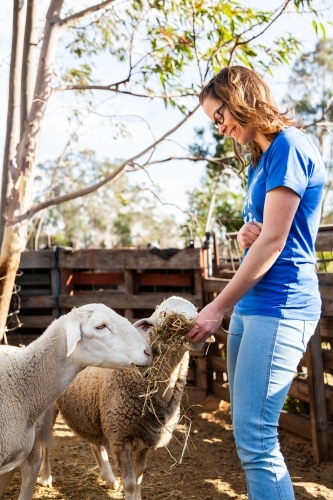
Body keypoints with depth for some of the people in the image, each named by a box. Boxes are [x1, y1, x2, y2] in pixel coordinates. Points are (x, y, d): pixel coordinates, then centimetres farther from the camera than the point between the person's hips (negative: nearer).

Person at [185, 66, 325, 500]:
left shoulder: (288, 146, -10)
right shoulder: (261, 159, 19)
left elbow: (273, 241, -15)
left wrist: (218, 308, -11)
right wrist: (244, 234, -1)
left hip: (279, 306, -10)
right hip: (252, 303, 10)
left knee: (255, 439, -11)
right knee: (248, 432, 11)